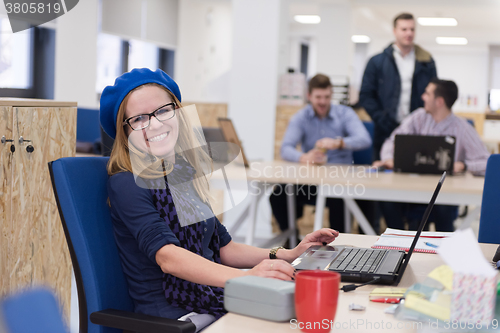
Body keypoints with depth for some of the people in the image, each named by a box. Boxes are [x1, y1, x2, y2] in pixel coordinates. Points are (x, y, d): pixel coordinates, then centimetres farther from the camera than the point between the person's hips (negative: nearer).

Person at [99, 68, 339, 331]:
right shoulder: (127, 184, -9)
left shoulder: (187, 174, 14)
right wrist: (245, 278, -36)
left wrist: (290, 255, 8)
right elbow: (167, 256, -23)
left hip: (215, 306, 7)